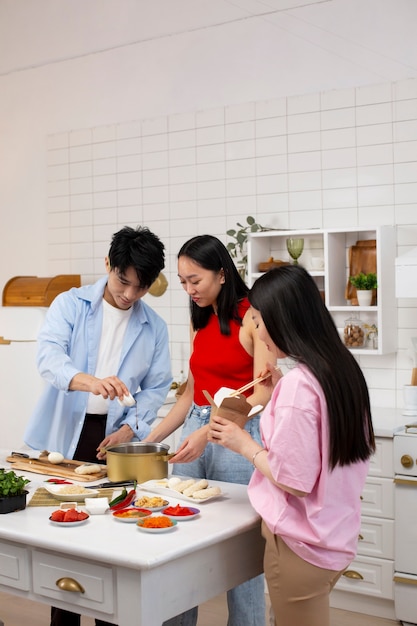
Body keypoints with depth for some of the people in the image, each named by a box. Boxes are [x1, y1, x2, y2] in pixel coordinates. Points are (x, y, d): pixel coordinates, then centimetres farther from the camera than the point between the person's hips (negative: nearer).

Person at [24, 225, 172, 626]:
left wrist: (131, 427, -9)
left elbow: (157, 386, 8)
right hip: (64, 436, -1)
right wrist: (89, 381, -39)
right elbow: (48, 355, -19)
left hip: (113, 439, 2)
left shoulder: (154, 327, 5)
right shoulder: (70, 304, -2)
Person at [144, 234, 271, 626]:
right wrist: (149, 440, 12)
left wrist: (209, 433, -23)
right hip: (194, 433, 7)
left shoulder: (252, 317, -8)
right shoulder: (200, 322, 13)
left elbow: (263, 395, -14)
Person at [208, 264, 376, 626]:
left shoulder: (298, 383, -22)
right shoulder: (341, 369, 2)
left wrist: (245, 444, -9)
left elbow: (294, 481, -23)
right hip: (335, 538, 8)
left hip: (301, 544, -8)